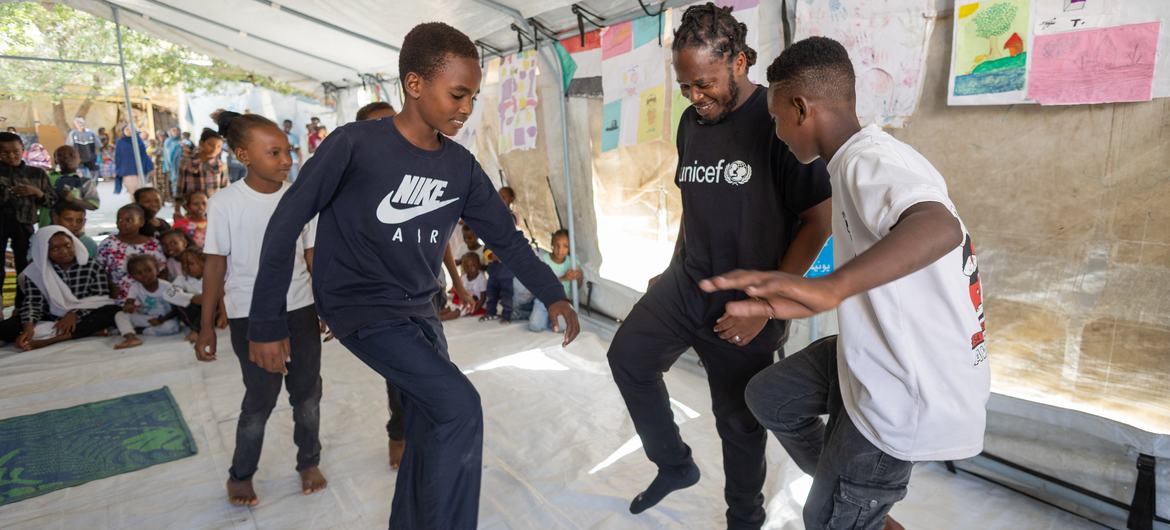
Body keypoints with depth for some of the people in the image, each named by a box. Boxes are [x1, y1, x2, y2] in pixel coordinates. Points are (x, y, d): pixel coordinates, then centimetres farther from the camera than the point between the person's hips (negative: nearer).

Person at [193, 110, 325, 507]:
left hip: (301, 310, 3)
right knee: (261, 397, 6)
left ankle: (309, 462, 33)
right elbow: (215, 266, -4)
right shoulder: (225, 203, -10)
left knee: (307, 392, 13)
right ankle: (240, 474, 30)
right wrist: (207, 327, -2)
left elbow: (312, 255, 5)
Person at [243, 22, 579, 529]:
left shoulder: (462, 166, -2)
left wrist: (552, 295, -5)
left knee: (431, 435, 10)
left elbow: (504, 235, 5)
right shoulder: (354, 144, -18)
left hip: (418, 311, 6)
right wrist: (268, 323, -11)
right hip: (360, 307, -6)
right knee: (460, 407, -18)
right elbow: (286, 223, -13)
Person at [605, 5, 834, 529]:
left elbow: (817, 221, -16)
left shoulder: (779, 122, -17)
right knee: (628, 357, 10)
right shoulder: (692, 122, 4)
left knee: (738, 419, 9)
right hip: (686, 282, 7)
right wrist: (673, 271, 16)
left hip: (744, 303, -6)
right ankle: (674, 465, 30)